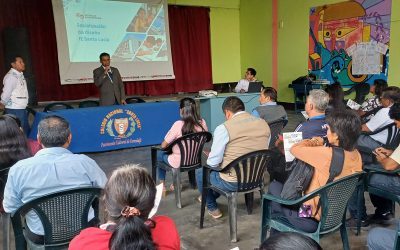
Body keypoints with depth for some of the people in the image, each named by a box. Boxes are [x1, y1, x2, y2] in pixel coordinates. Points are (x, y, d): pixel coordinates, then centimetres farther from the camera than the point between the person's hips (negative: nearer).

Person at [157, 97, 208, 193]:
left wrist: (169, 145, 5)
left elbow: (163, 145, -17)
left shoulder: (178, 124, -25)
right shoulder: (202, 123, -12)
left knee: (159, 154, 25)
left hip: (179, 162, -5)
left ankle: (162, 186, 34)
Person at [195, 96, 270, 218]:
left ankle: (212, 208, 36)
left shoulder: (224, 128, -18)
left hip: (232, 183, -6)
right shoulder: (264, 124, -1)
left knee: (200, 171, 21)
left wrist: (210, 159, 8)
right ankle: (214, 196, 53)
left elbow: (213, 162, -14)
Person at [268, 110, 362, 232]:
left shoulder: (328, 154, -31)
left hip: (316, 216, -8)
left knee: (274, 185, 11)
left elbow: (294, 149, -21)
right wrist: (320, 146, 3)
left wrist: (314, 142, -4)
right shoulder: (356, 155, -8)